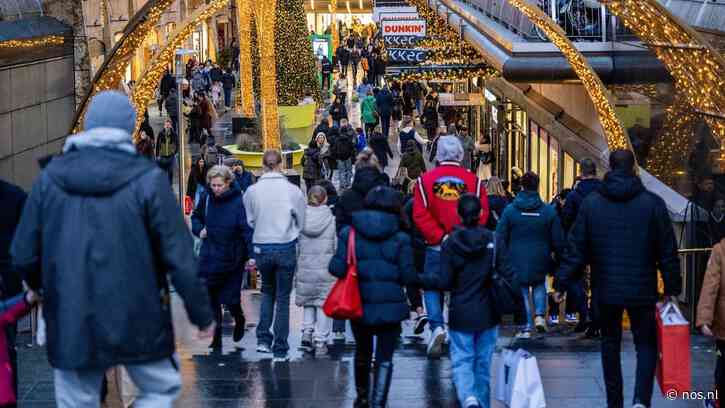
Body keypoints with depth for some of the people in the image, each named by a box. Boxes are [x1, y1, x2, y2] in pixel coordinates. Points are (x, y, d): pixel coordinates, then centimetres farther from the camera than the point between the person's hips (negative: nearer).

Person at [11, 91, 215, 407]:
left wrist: (38, 286, 25)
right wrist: (201, 313, 1)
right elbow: (179, 258, -11)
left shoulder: (51, 177, 0)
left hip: (71, 322, 3)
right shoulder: (148, 180, -10)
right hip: (137, 321, -3)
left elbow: (23, 254, 3)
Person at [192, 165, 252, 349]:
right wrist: (199, 229, -1)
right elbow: (196, 217, 20)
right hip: (209, 258, 4)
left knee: (230, 298, 1)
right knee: (211, 299, 4)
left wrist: (252, 255, -25)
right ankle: (216, 337, 15)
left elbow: (248, 229, -18)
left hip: (232, 257, -4)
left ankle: (239, 319, 35)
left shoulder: (238, 202, -15)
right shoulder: (206, 198, 1)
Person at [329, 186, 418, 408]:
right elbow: (408, 276, -9)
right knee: (384, 358, 4)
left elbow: (337, 268, -9)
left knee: (362, 352, 23)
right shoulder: (400, 239, -8)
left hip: (359, 305, 3)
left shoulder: (349, 233, -4)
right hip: (390, 306, -3)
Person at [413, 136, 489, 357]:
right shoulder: (473, 181, -1)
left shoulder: (426, 180, -3)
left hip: (436, 247, -1)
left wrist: (439, 237, -10)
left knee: (432, 287, 10)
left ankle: (436, 325, -10)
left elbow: (420, 214, -11)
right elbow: (482, 214, -7)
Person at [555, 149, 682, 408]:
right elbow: (668, 251, -3)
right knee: (646, 343, 9)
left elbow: (576, 248, -2)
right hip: (642, 290, -1)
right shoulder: (653, 203, -5)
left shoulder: (590, 203, -3)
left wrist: (563, 282, 5)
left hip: (605, 290, 1)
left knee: (610, 345, 15)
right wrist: (672, 288, 5)